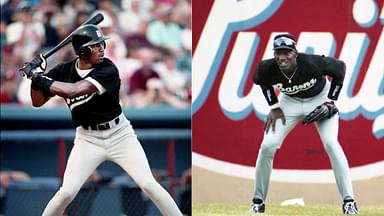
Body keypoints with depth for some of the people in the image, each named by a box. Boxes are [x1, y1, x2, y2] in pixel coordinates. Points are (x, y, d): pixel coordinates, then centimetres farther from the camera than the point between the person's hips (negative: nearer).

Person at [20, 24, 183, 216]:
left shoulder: (108, 70, -19)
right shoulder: (63, 71, -6)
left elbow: (74, 90, -30)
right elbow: (37, 101, 1)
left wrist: (39, 78, -26)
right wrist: (35, 75, -15)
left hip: (119, 134, -2)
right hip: (87, 139, 2)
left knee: (148, 185, -9)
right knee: (67, 192, -8)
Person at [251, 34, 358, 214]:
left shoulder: (314, 63, -36)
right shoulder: (267, 68, -28)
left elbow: (340, 67, -16)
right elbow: (261, 81, -1)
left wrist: (332, 100, -15)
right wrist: (274, 107, -5)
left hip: (320, 99, -2)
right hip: (290, 102, 2)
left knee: (331, 144, -21)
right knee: (268, 146, -11)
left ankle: (348, 200, -14)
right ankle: (258, 200, 5)